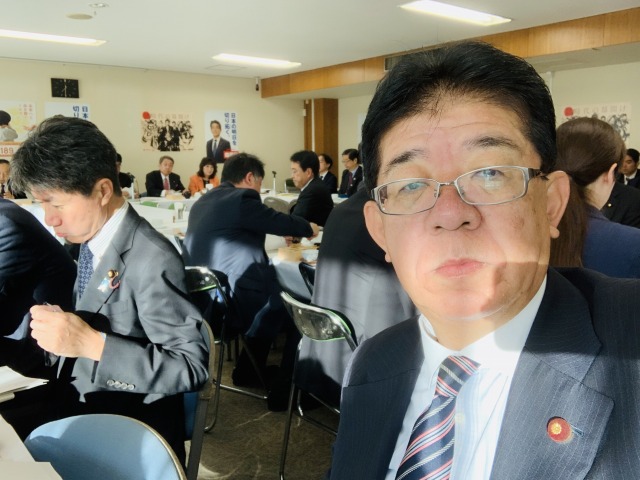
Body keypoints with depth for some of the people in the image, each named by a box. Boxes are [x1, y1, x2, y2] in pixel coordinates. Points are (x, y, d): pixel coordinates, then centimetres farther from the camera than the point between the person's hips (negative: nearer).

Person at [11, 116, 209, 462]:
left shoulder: (153, 261, -24)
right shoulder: (91, 239, 1)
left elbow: (191, 367, -24)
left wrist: (91, 343, -30)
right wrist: (60, 328, -8)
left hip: (130, 435, -6)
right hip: (79, 406, 7)